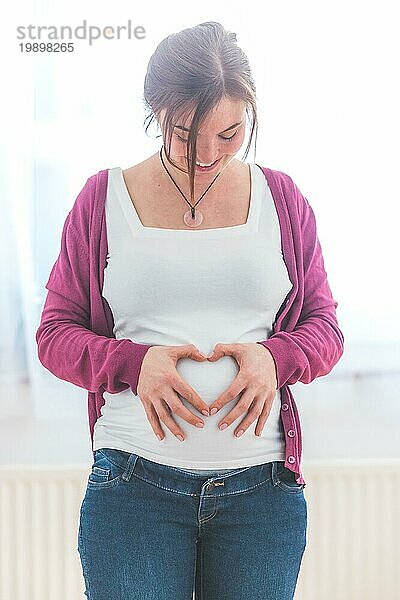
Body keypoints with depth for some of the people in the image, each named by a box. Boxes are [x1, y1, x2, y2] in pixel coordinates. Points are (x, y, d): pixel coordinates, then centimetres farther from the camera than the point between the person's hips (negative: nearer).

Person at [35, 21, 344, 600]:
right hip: (133, 485, -1)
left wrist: (275, 357, -10)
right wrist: (135, 363, -14)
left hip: (263, 487, 2)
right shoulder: (103, 199, 4)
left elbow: (325, 326, 12)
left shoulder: (281, 199, 8)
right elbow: (55, 333, 5)